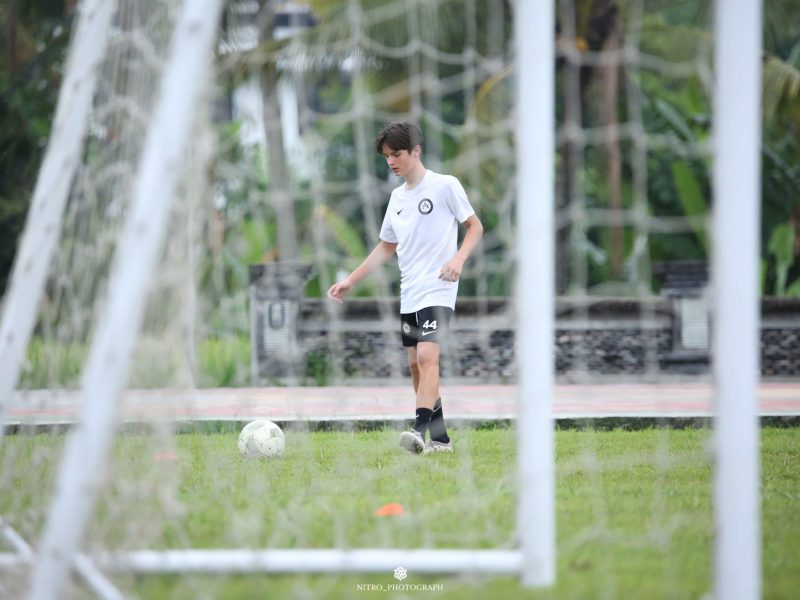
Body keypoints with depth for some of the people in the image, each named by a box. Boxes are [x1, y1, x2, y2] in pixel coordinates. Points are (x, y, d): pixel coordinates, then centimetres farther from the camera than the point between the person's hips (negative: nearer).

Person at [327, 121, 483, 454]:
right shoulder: (397, 197, 15)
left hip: (437, 290, -7)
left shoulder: (445, 185, -4)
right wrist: (350, 280, 18)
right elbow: (387, 248, 23)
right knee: (415, 363, 6)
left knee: (427, 355, -21)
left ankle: (420, 430, -31)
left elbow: (475, 227, -1)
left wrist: (458, 259, -18)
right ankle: (439, 438, 12)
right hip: (408, 293, 7)